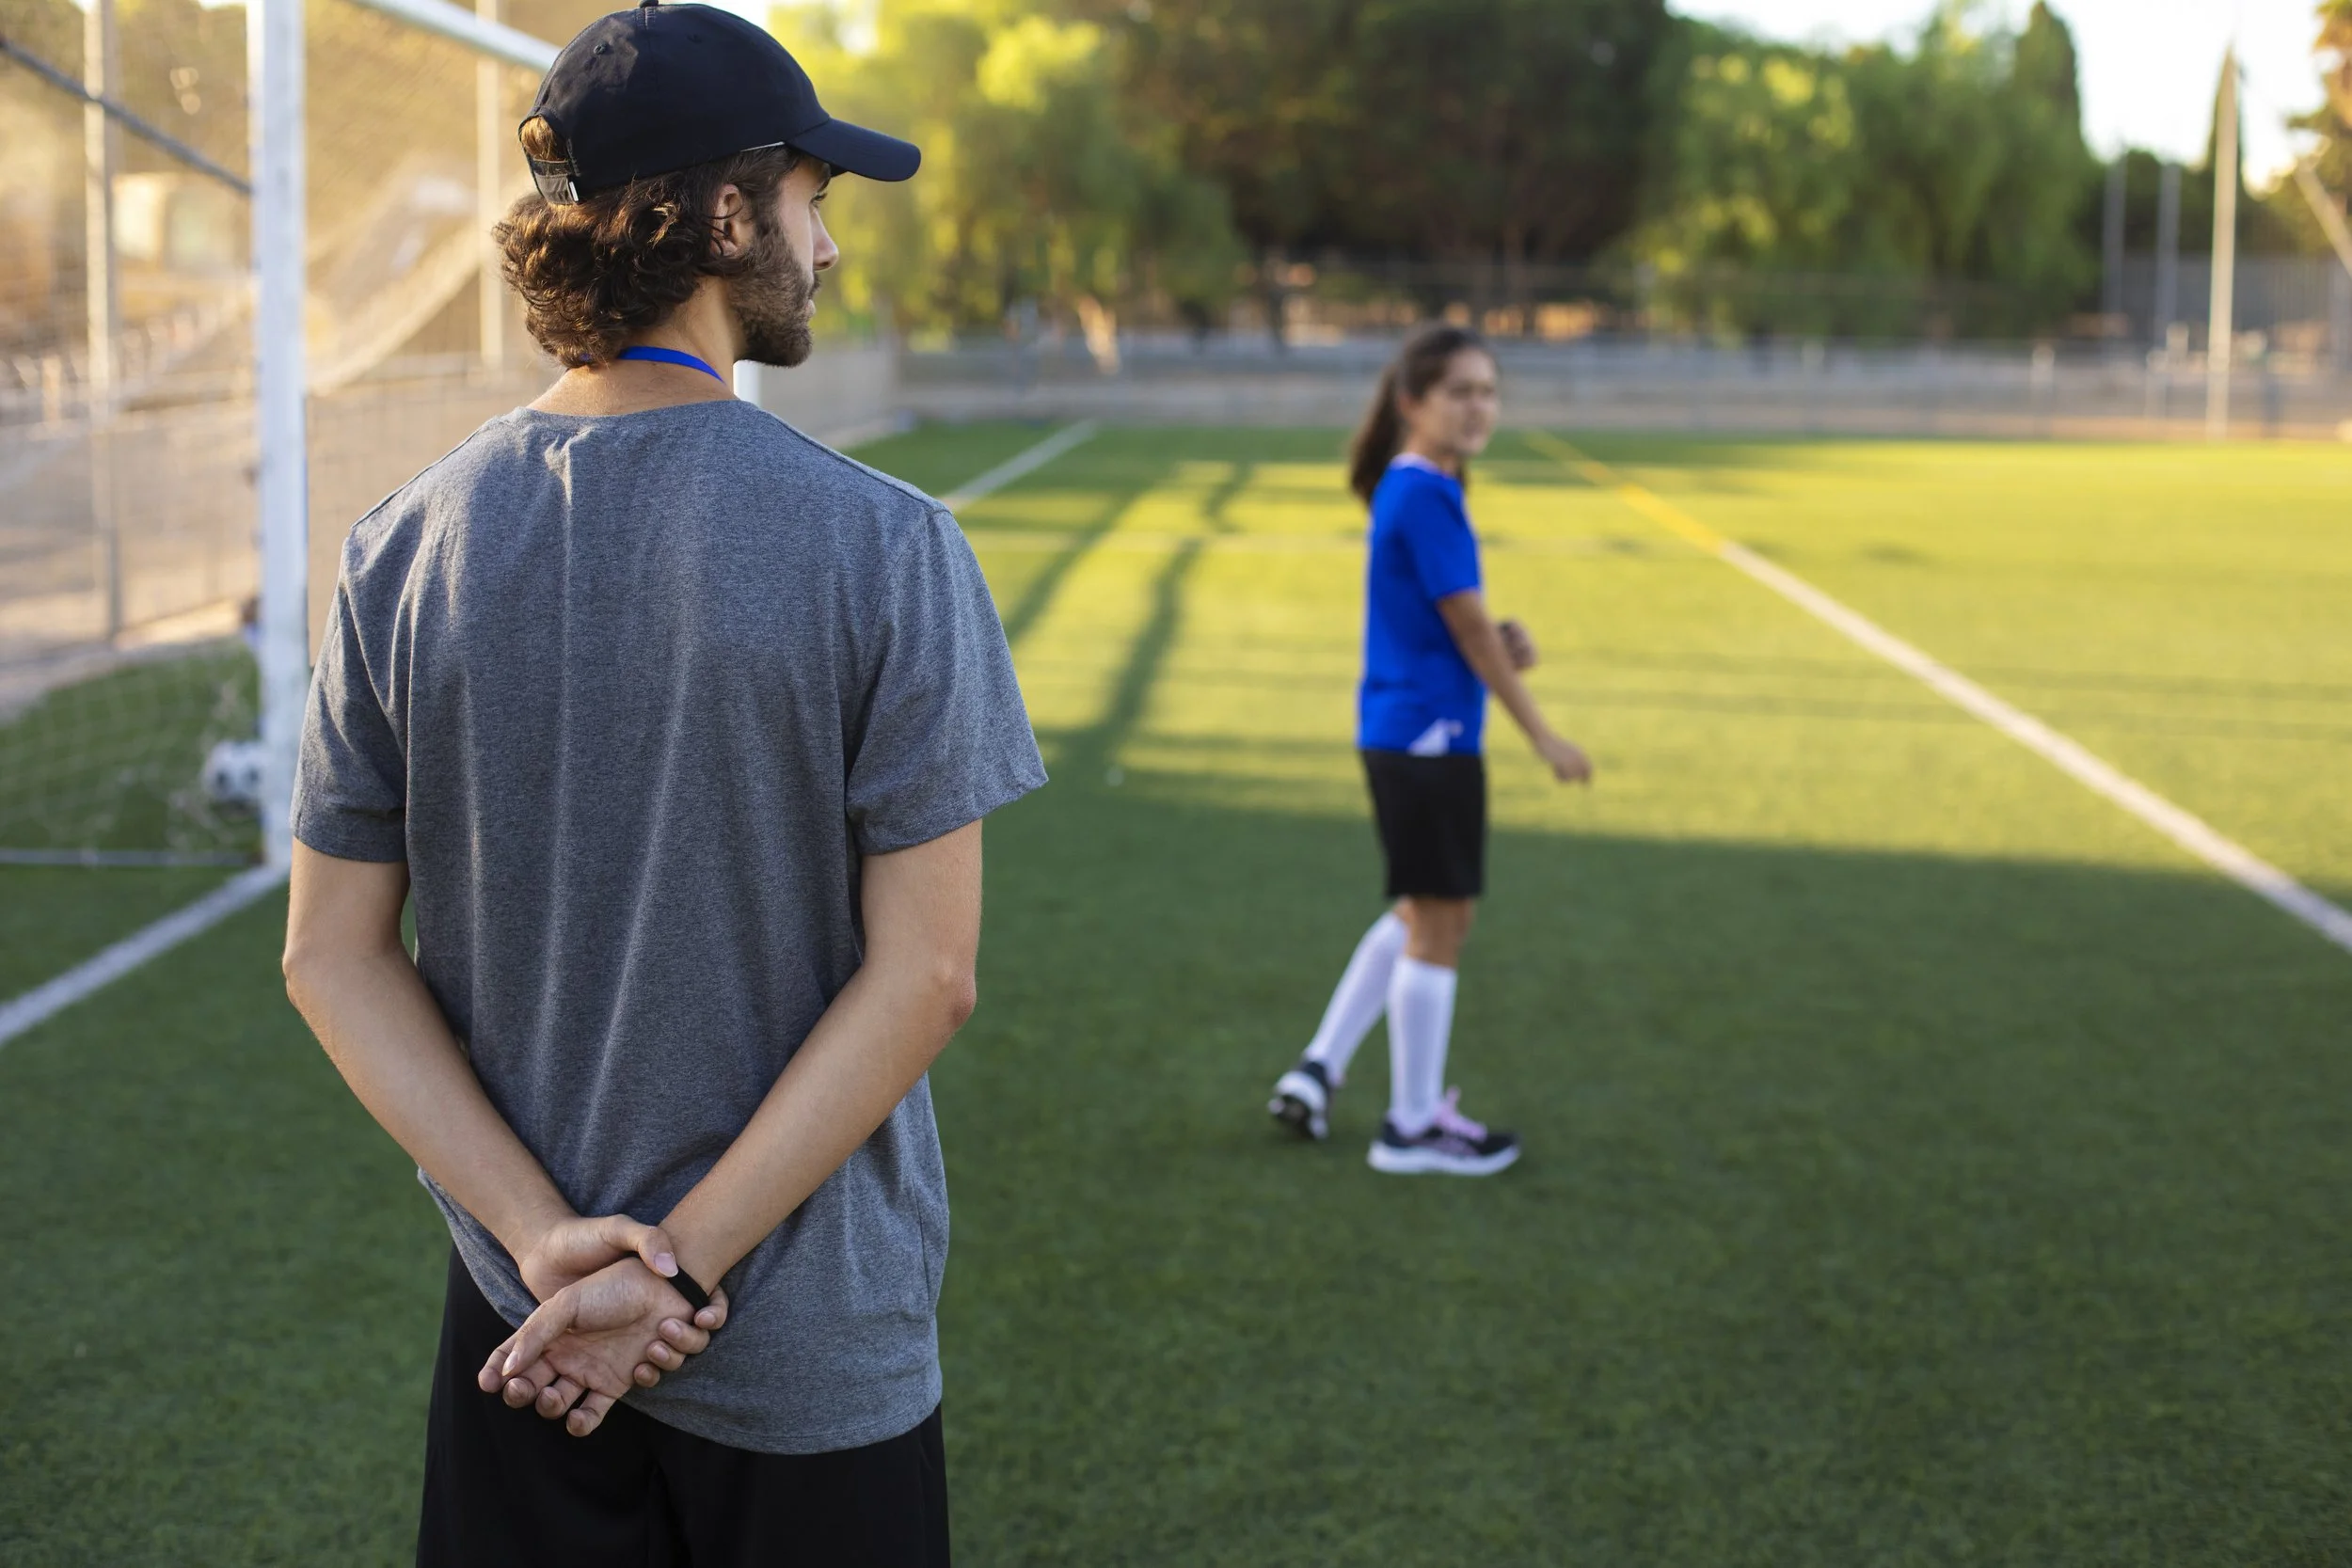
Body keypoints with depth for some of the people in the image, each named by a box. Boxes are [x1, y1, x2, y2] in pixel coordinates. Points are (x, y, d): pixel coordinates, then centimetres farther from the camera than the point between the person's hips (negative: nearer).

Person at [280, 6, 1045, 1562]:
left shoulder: (403, 549, -3)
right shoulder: (885, 545, -14)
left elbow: (336, 954, -3)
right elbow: (923, 974, -16)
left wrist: (551, 1240, -7)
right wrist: (676, 1270, -13)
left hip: (513, 1316, 3)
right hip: (814, 1355, -3)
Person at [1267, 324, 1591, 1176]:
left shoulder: (1415, 490, 11)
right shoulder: (1424, 497, -18)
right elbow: (1469, 630, -16)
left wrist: (1503, 639, 0)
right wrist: (1544, 738, -9)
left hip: (1398, 736, 10)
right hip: (1429, 735, -10)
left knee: (1419, 914, 21)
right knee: (1439, 924, 2)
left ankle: (1318, 1072, 25)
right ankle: (1412, 1127, 13)